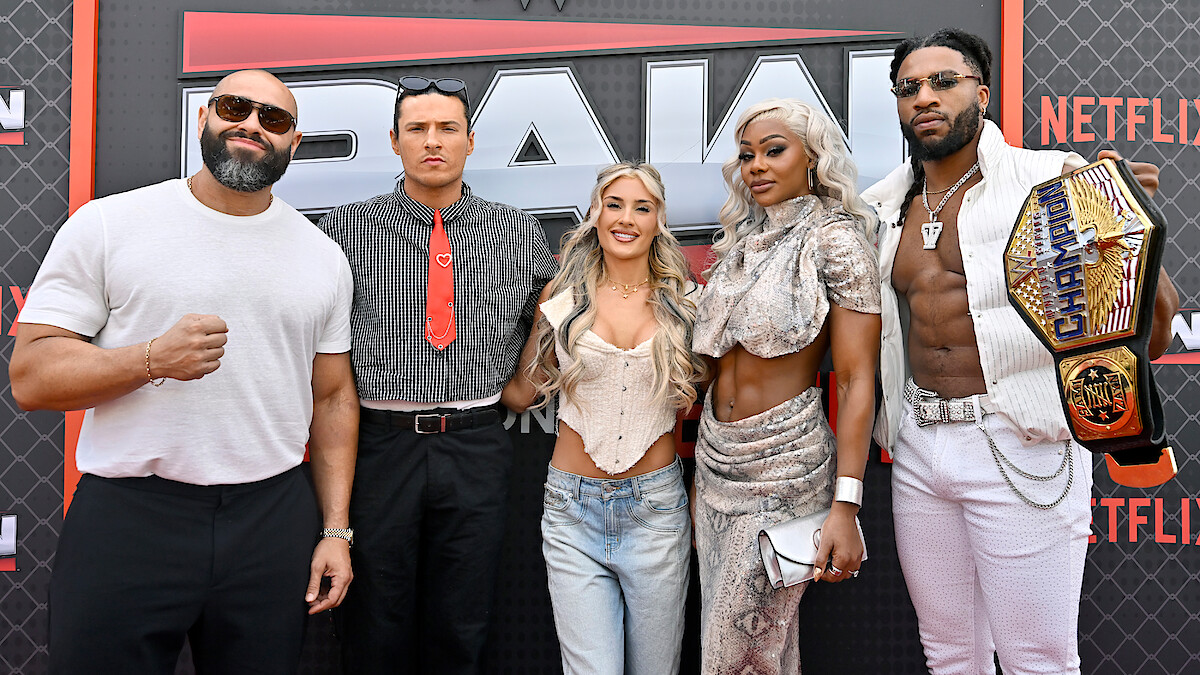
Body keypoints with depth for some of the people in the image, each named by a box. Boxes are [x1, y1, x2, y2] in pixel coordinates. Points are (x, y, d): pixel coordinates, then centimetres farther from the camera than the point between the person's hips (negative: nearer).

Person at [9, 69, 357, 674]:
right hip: (127, 516, -2)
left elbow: (333, 398, 9)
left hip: (275, 521, 3)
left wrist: (336, 530, 5)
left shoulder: (324, 257, 7)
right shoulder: (106, 225, -1)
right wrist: (152, 359, -21)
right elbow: (31, 376, -3)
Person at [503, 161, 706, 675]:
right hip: (574, 504, 0)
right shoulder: (563, 295, 1)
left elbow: (702, 397, 9)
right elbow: (521, 392, 7)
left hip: (656, 503, 1)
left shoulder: (684, 300, 2)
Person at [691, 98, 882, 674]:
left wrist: (845, 507, -21)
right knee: (722, 624, 17)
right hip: (715, 455, 7)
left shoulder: (835, 241, -10)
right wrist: (701, 472, 13)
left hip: (782, 465, -7)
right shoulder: (742, 241, 10)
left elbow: (857, 380, -14)